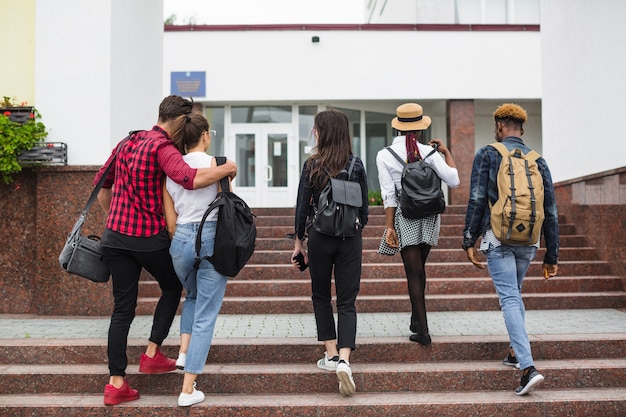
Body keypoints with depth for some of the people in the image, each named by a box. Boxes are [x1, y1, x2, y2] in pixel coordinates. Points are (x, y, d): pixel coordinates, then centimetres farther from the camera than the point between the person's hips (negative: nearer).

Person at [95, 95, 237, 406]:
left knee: (123, 308, 9)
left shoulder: (126, 143, 13)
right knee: (172, 287, 20)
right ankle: (152, 354, 17)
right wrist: (226, 169, -16)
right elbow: (191, 179, -31)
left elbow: (101, 186, 20)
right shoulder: (163, 148, -13)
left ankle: (116, 383, 9)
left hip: (115, 237, 7)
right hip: (149, 238, -6)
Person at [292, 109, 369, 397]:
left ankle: (331, 355, 18)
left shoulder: (312, 166, -6)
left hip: (320, 236, -1)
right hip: (350, 238, 1)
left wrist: (299, 242, 6)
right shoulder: (356, 165, -1)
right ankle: (344, 360, -11)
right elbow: (363, 207, 4)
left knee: (321, 297, 17)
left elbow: (303, 207, -3)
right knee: (347, 301, 4)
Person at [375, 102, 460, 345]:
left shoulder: (384, 155, -6)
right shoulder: (428, 152, -3)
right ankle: (416, 320, 31)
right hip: (430, 216, 3)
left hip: (405, 217, -3)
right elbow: (453, 181, -5)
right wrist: (446, 152, 7)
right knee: (419, 269, 19)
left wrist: (389, 227, -9)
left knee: (414, 273, 1)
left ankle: (423, 331, 1)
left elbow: (389, 194, -10)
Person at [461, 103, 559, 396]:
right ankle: (516, 353, 28)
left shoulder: (487, 154, -1)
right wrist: (551, 256, 13)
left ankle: (528, 367, -18)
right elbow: (550, 211, 8)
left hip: (498, 238, -4)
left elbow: (476, 200, -8)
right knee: (515, 294, 24)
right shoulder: (537, 161, 10)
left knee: (509, 299, -7)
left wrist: (469, 241, -4)